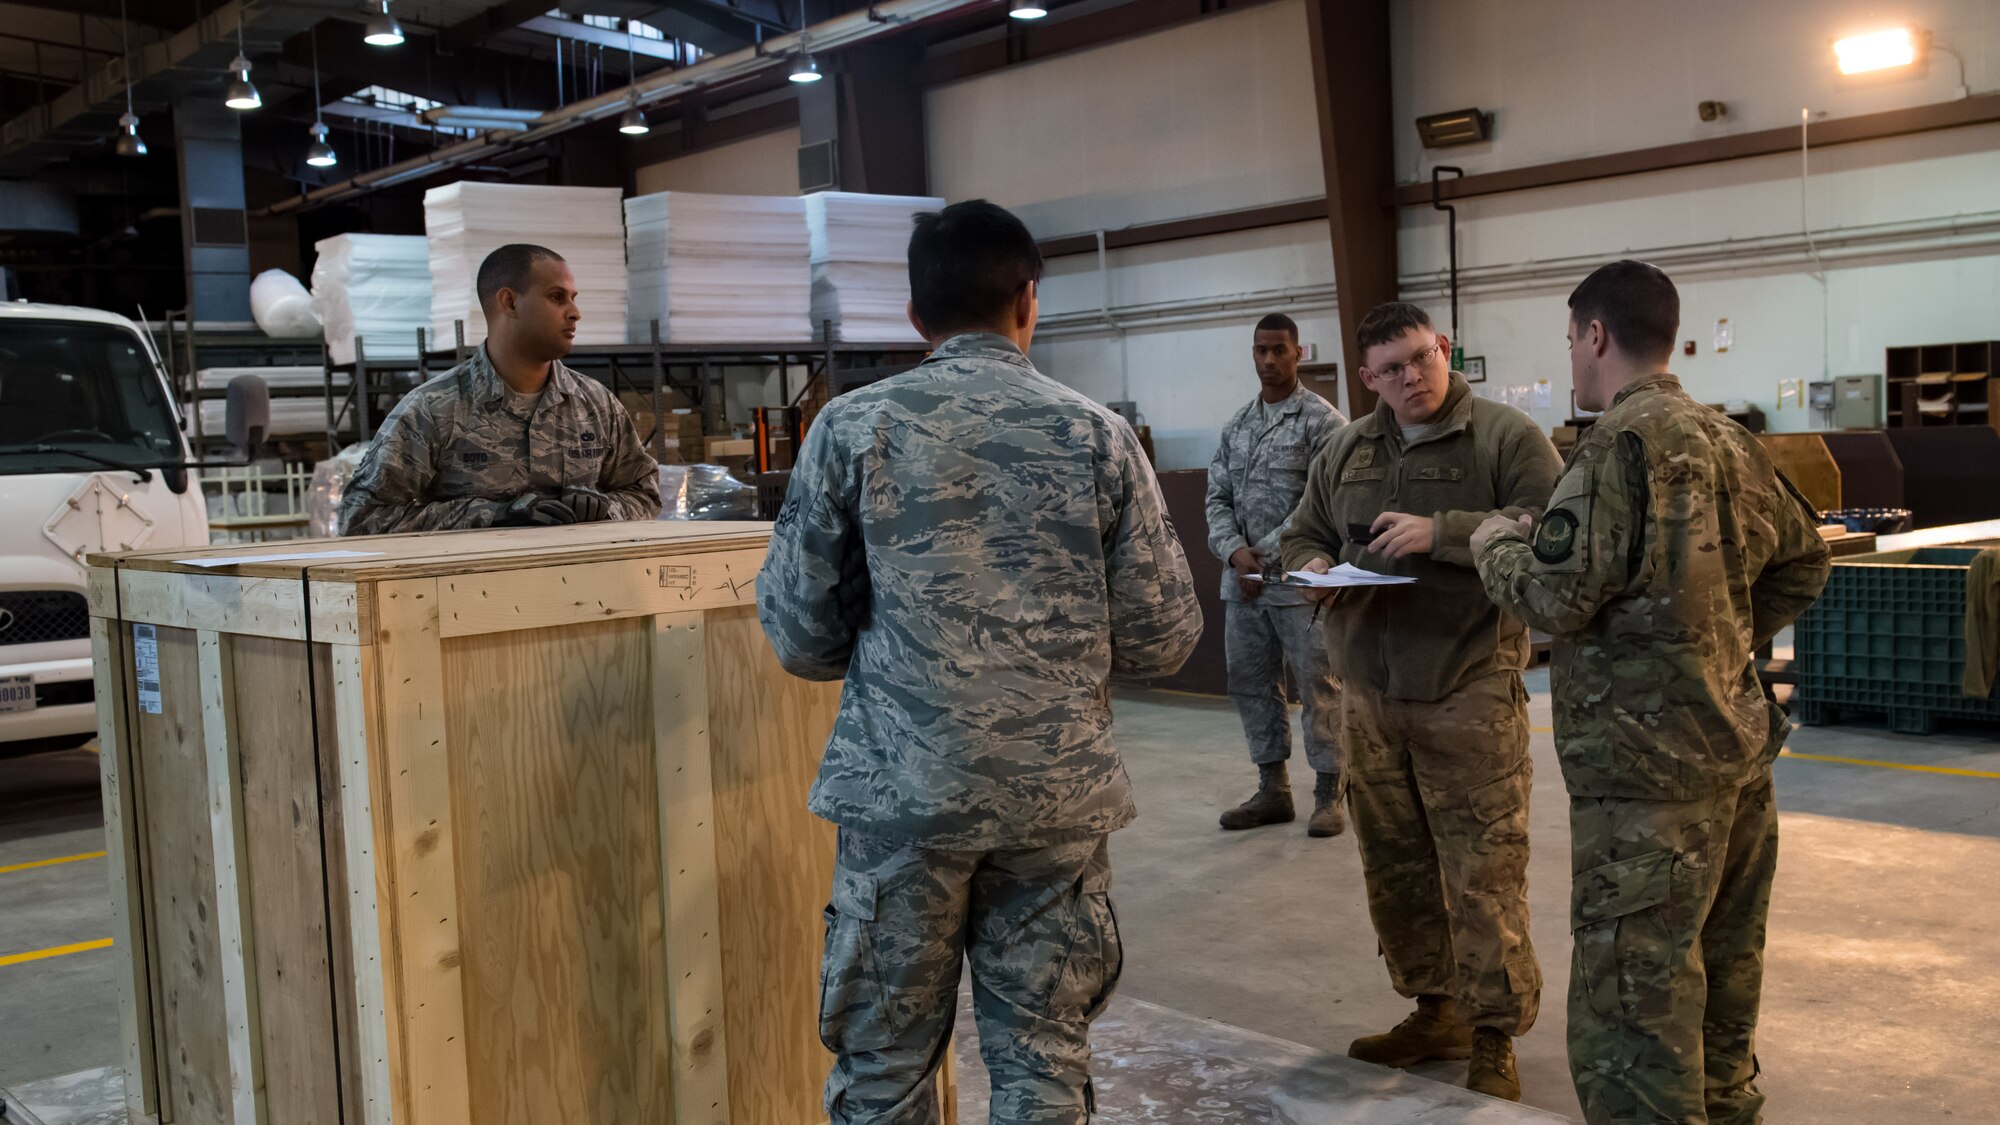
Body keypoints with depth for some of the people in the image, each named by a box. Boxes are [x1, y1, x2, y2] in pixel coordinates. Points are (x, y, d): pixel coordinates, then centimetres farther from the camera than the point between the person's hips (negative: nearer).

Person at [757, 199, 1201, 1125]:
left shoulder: (853, 428, -3)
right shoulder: (1098, 435, -1)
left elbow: (799, 634, -1)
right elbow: (1162, 638, 0)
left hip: (901, 793, -1)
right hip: (1057, 796, 1)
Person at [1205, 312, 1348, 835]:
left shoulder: (1322, 420, -5)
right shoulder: (1236, 425, 14)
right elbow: (1217, 497, 10)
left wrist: (1265, 553, -14)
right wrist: (1234, 551, -8)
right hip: (1241, 580, 6)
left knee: (1318, 685, -1)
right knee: (1251, 684, 11)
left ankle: (1328, 795, 9)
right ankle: (1272, 789, 22)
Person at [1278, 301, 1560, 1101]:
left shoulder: (1506, 436, -3)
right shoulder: (1346, 451, 14)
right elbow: (1302, 533, 23)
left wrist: (1442, 533, -20)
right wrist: (1314, 566, 1)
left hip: (1469, 691, -5)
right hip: (1369, 692, 6)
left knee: (1483, 871, -3)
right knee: (1393, 863, 13)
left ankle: (1494, 1037, 10)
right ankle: (1435, 1011, 28)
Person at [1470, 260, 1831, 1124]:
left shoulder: (1622, 444, -16)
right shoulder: (1725, 438, 9)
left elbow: (1555, 598, -19)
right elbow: (1802, 559, 18)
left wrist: (1494, 544, -1)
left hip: (1646, 769, -9)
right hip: (1736, 752, 9)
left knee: (1631, 993, -2)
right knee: (1721, 970, 22)